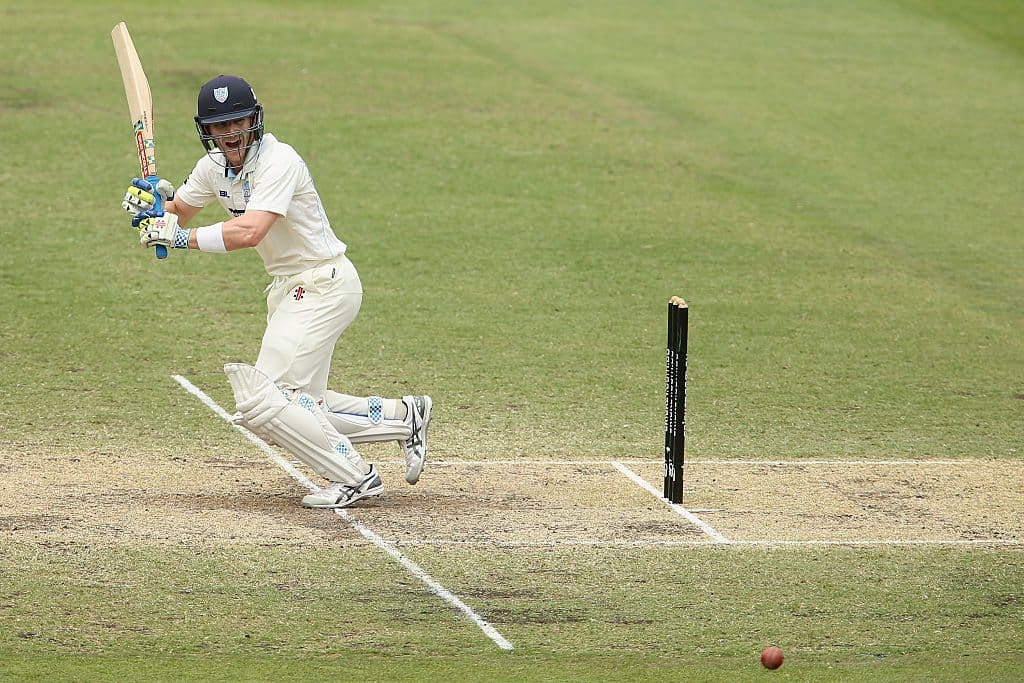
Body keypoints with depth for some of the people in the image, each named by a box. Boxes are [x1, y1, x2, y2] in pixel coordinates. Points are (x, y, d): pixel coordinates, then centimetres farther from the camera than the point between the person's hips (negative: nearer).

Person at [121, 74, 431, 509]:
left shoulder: (278, 161, -22)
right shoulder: (215, 166, 3)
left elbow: (250, 231, -34)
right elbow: (176, 213, 11)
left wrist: (182, 238, -32)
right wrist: (152, 203, -11)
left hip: (324, 284, -9)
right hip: (288, 289, 9)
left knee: (262, 402, -15)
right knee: (300, 408, 12)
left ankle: (353, 476, -7)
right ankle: (404, 417, 25)